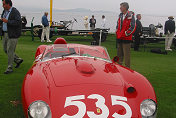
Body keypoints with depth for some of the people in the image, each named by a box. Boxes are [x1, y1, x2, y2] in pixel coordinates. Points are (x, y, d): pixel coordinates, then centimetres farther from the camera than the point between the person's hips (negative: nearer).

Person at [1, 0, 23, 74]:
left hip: (12, 35, -9)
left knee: (10, 51, -5)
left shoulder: (15, 12, -13)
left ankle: (10, 68, 5)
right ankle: (18, 60, 30)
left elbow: (18, 22, -24)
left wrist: (7, 21, -24)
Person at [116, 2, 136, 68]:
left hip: (126, 38, -7)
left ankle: (127, 68, 4)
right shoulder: (120, 15, 14)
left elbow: (133, 27, -13)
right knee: (119, 54, 14)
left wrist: (125, 34, -14)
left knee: (126, 55, -4)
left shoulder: (130, 16, -9)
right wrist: (117, 33, 11)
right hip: (119, 38, 7)